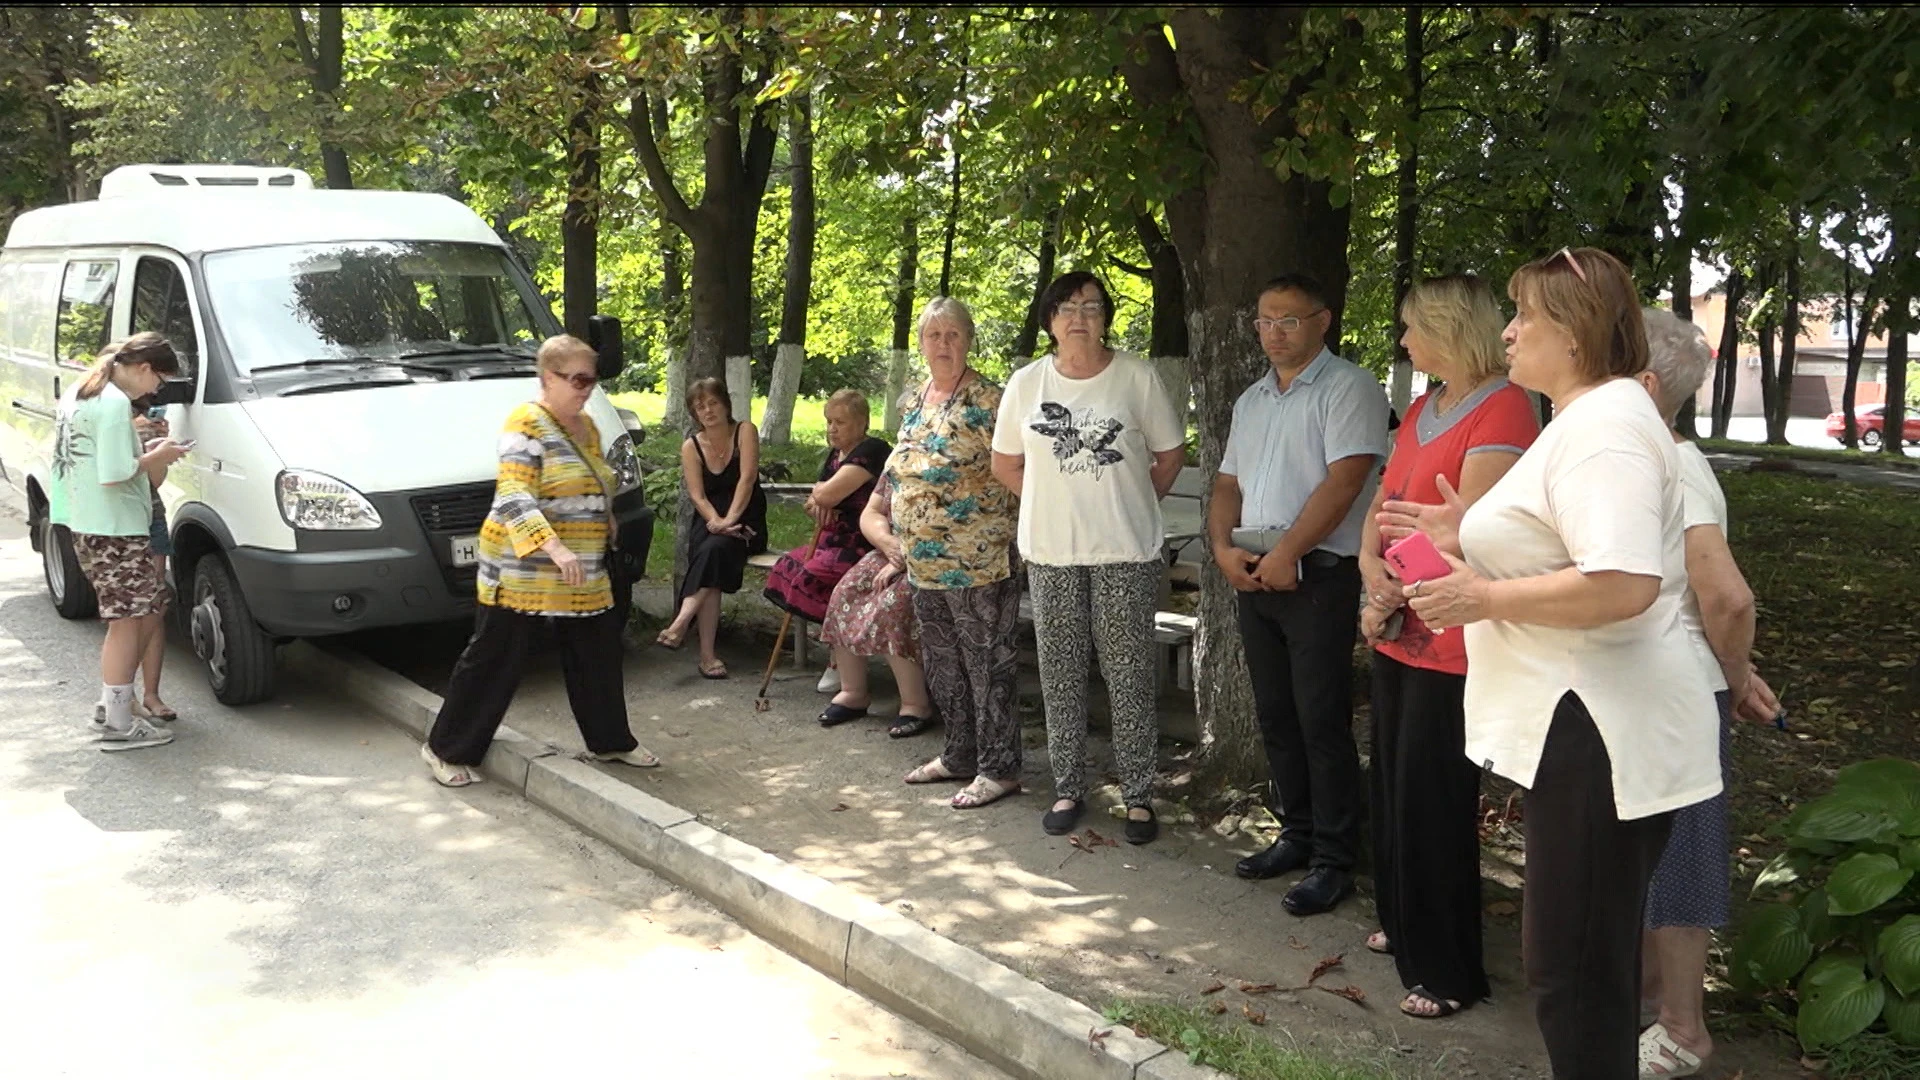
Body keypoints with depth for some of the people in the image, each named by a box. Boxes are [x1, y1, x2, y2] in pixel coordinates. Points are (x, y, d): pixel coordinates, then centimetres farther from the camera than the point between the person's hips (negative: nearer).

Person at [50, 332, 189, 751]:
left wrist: (142, 449, 11)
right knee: (127, 621, -2)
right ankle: (118, 725, 4)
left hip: (87, 524, 10)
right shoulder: (115, 403, -18)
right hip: (113, 529, -10)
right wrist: (157, 457, -9)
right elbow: (114, 475, -23)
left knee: (150, 609, 17)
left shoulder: (79, 393, 14)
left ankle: (112, 705, 22)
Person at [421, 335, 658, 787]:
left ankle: (610, 741, 28)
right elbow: (513, 496, -27)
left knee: (597, 656, 12)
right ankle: (447, 749, 13)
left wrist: (604, 542, 23)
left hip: (582, 576, 8)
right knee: (495, 659, 0)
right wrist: (554, 548, -38)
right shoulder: (528, 423, -15)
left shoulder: (585, 426, 12)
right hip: (521, 570, -8)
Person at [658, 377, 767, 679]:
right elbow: (697, 496, -3)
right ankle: (707, 654, -39)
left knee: (715, 548, -34)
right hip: (709, 522, 1)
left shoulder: (745, 431, 1)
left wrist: (729, 520, -24)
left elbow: (747, 479, -11)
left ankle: (680, 623, -41)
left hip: (746, 521, -1)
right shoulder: (691, 446, 7)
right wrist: (717, 522, -23)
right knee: (709, 550, -31)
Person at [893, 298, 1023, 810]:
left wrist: (1001, 545, -14)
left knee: (988, 665, 0)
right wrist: (904, 549, 21)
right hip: (924, 564, 8)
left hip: (977, 563, -8)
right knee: (942, 664, 16)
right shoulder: (914, 402, 12)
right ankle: (960, 755, 30)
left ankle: (998, 768, 9)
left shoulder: (985, 400, -12)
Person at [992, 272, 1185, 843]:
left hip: (1126, 553, -2)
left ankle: (1138, 795, 12)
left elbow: (1170, 455, 6)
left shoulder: (1138, 377, -3)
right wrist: (1059, 505, 10)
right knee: (1060, 674, 9)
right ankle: (1068, 789, 22)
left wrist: (1127, 506, 6)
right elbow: (1006, 464, 14)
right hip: (1051, 555, 3)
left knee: (1129, 677, 1)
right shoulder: (1026, 383, 4)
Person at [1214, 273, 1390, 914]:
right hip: (1253, 576, 8)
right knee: (1276, 718, 13)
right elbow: (1228, 485, 18)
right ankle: (1297, 835, 25)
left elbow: (1343, 481, -17)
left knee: (1322, 723, -5)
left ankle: (1333, 861, 4)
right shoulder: (1251, 401, 18)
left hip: (1318, 577, -8)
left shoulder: (1349, 389, -6)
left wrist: (1287, 552, -18)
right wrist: (1223, 547, 0)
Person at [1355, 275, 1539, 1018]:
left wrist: (1396, 596, -12)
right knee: (1394, 783, 18)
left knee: (1431, 800, -1)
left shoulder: (1501, 412, -17)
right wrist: (1371, 564, -7)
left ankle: (1447, 970, 12)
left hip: (1450, 640, -9)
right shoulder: (1422, 410, 14)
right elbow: (1385, 497, 12)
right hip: (1397, 633, 9)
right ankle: (1403, 924, 36)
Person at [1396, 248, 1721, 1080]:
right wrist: (1467, 541, 15)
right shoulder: (1585, 418, 17)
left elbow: (1622, 583, -31)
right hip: (1581, 727, 11)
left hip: (1601, 735, -11)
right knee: (1584, 956, 19)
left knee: (1573, 967, -2)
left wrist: (1485, 597, -21)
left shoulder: (1603, 426, -18)